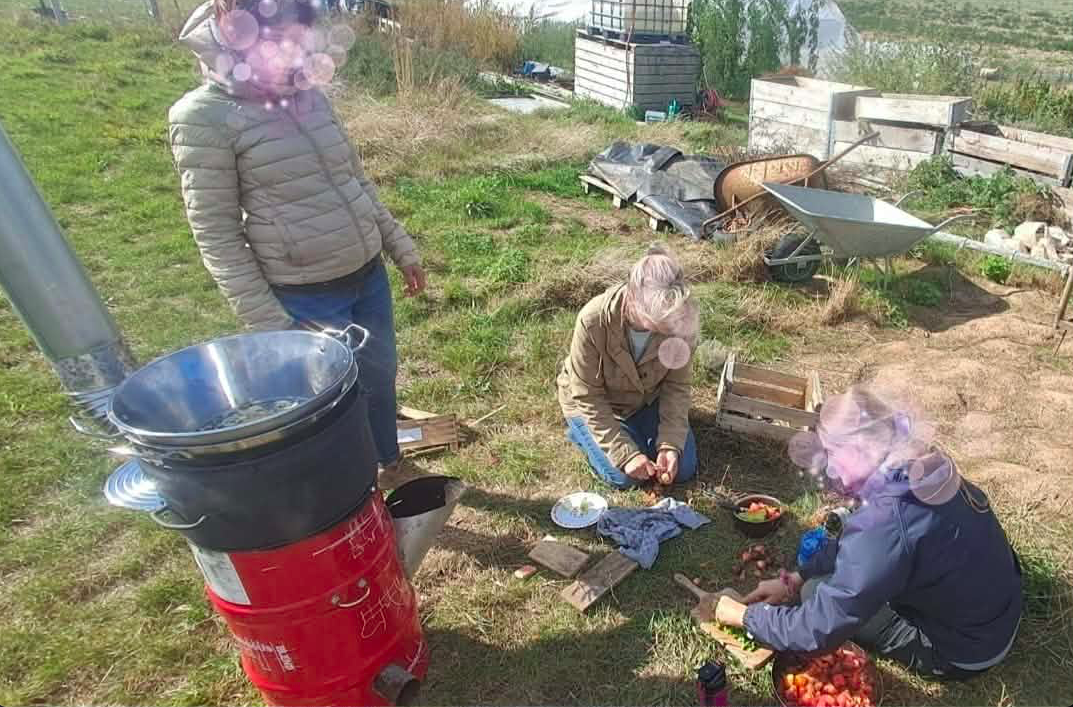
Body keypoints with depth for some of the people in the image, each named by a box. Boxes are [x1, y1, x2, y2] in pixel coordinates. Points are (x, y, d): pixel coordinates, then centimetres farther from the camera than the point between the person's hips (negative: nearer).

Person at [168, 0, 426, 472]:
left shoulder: (310, 96, 3)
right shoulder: (206, 116, -14)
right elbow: (216, 235, -13)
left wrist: (401, 249, 15)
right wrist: (267, 323, -14)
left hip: (368, 275, 6)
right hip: (305, 298, -6)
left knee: (380, 375, 20)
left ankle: (389, 463, 45)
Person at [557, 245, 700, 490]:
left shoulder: (681, 320, -27)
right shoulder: (593, 321, -37)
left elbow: (677, 386, -15)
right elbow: (588, 397, -27)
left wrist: (671, 444, -26)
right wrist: (626, 454, -30)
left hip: (647, 400, 3)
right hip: (595, 404, -3)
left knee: (683, 469, -2)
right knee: (626, 476, -13)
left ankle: (635, 428, 24)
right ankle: (581, 428, 15)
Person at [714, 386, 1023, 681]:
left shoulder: (888, 525, -36)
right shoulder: (920, 469, -10)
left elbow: (817, 631, -29)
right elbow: (856, 542, 7)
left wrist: (744, 615, -14)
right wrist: (795, 578, 4)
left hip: (966, 652, -8)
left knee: (819, 591, -7)